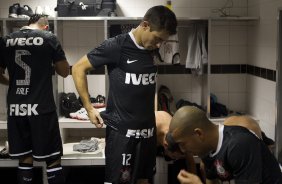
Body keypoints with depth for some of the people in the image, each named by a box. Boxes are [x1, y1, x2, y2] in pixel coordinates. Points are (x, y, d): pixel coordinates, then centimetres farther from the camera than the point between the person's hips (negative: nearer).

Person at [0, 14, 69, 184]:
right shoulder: (48, 38, -2)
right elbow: (64, 72, 3)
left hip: (15, 107, 4)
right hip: (41, 107, -4)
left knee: (24, 158, 13)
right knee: (53, 159, 5)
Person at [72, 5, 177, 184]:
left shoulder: (152, 49, 5)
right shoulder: (116, 46, -12)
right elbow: (78, 69, -6)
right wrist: (89, 108, -7)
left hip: (147, 129, 6)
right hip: (122, 129, -6)